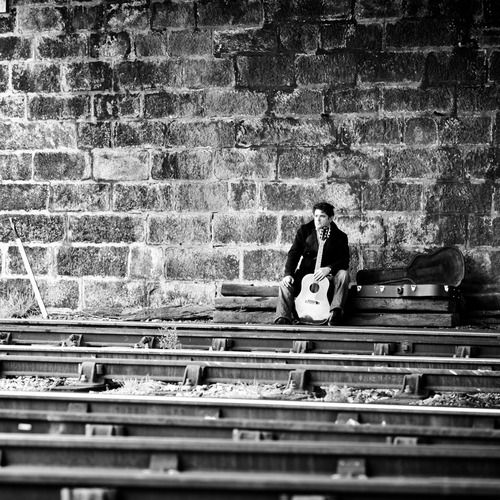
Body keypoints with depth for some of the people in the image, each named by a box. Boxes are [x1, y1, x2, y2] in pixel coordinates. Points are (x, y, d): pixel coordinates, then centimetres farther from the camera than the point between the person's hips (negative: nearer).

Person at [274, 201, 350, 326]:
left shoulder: (339, 236, -3)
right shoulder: (304, 230, 3)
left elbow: (344, 260, -12)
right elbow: (293, 253, -1)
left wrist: (329, 268, -32)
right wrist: (288, 274, -17)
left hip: (328, 275, -2)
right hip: (305, 273, 2)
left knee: (343, 274, -32)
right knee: (285, 284, -23)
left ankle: (335, 313, -39)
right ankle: (282, 319, -29)